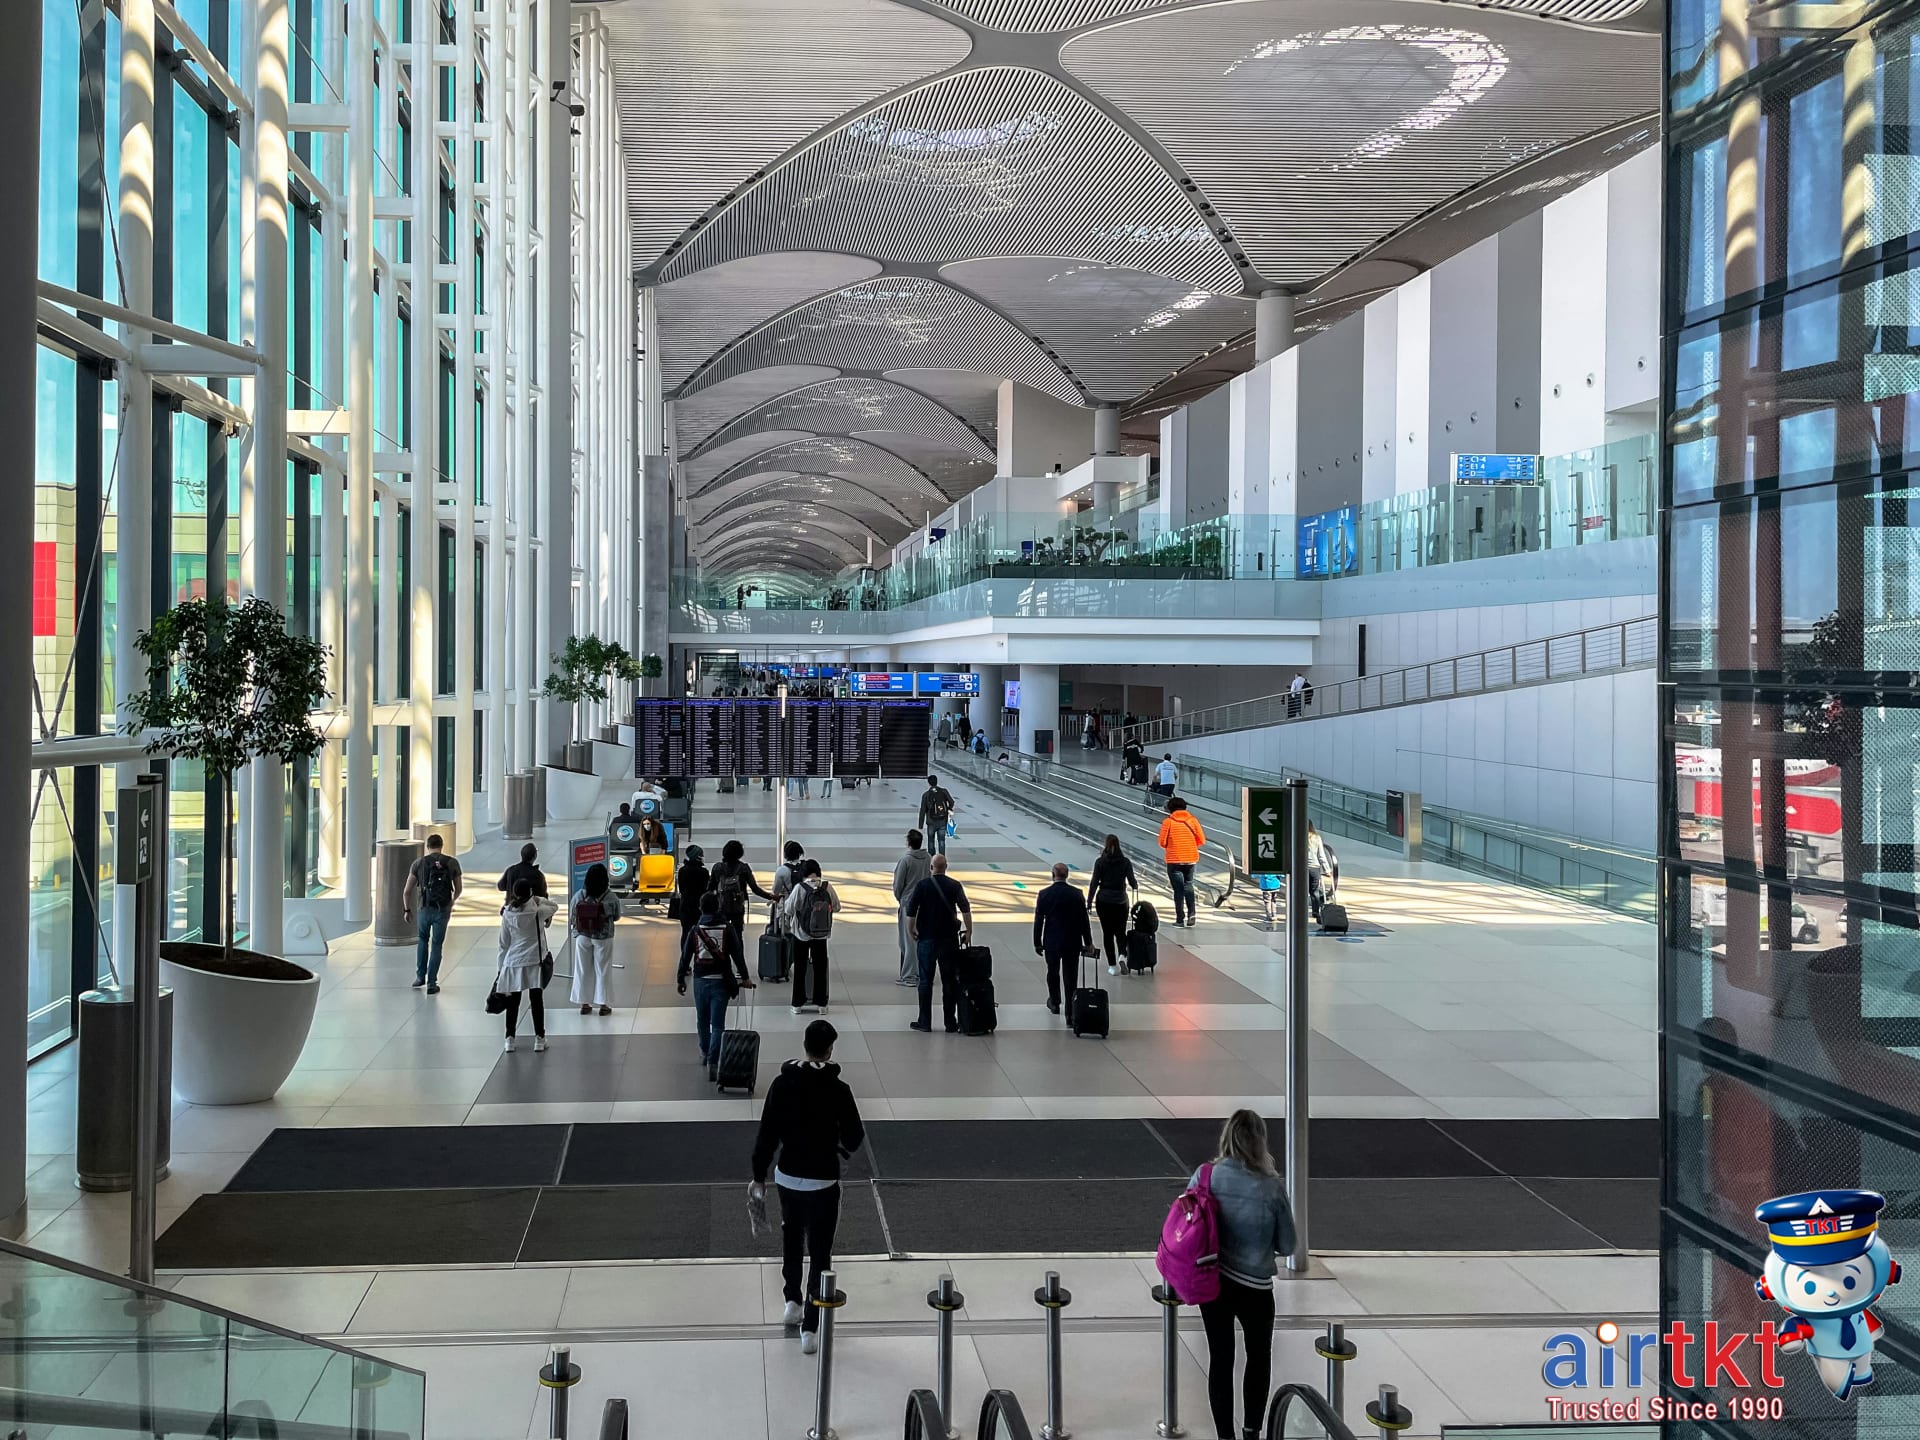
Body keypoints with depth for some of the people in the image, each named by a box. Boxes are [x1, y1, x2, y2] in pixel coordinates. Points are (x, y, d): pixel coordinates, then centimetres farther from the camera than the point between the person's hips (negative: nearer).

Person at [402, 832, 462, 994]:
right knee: (437, 946, 10)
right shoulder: (452, 863, -1)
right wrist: (452, 902, 31)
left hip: (424, 909, 1)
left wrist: (406, 910, 16)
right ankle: (431, 983, 8)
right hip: (443, 910, -1)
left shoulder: (419, 863, -1)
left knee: (423, 941, 25)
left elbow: (407, 891, 0)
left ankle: (420, 977, 24)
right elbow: (458, 889, 10)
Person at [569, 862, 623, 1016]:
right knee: (602, 971, 10)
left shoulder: (578, 896, -12)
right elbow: (616, 916, -2)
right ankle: (603, 1004, 16)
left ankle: (584, 1004, 21)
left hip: (582, 937, 2)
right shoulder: (611, 898, -16)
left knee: (583, 970, 14)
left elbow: (571, 917, -3)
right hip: (603, 938, -1)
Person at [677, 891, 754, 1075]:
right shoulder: (727, 929, -4)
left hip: (701, 980, 1)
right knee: (718, 1024, -2)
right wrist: (745, 977, 6)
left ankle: (705, 1052, 37)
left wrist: (680, 979, 11)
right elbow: (738, 954, -3)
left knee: (702, 1020, 20)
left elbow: (685, 956, 1)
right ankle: (712, 1062, -12)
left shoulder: (695, 930, -2)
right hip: (721, 981, -1)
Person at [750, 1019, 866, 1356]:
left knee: (791, 1239, 26)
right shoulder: (837, 1089, -16)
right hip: (822, 1181, -4)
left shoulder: (782, 1083, -6)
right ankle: (811, 1328, 1)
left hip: (787, 1176, 4)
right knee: (820, 1254, 3)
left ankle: (792, 1303, 38)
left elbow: (767, 1133, -3)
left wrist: (759, 1176, 7)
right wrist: (842, 1148, 15)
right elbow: (854, 1135, -9)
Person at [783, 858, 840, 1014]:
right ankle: (821, 1003, 17)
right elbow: (836, 907, -2)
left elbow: (789, 909, -12)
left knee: (800, 970, 10)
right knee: (820, 969, 13)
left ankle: (798, 1004, 13)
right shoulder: (827, 887, -10)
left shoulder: (800, 888, -16)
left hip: (801, 935, -2)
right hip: (821, 935, 2)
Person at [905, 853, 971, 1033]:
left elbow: (910, 912, -6)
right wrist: (968, 931, 3)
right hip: (949, 939, 1)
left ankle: (924, 1022, 7)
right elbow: (966, 910, -6)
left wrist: (911, 931, 7)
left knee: (925, 981, 6)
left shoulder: (922, 885, -4)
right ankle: (950, 1022, 8)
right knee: (950, 981, 7)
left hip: (926, 939, -1)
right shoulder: (955, 886, -1)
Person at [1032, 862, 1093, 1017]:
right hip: (1072, 943, -1)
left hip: (1051, 942, 1)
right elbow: (1084, 921, -5)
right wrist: (1088, 943, 5)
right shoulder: (1077, 894, -9)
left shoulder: (1044, 895, -10)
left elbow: (1038, 921, -5)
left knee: (1052, 972, 21)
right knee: (1070, 976, 5)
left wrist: (1037, 943, 4)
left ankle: (1054, 1002, 38)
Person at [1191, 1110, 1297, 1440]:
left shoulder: (1204, 1176, -11)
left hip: (1212, 1281, 2)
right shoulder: (1271, 1187, -18)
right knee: (1259, 1356, 22)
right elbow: (1286, 1246, -7)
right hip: (1254, 1286, -2)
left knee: (1220, 1359, 15)